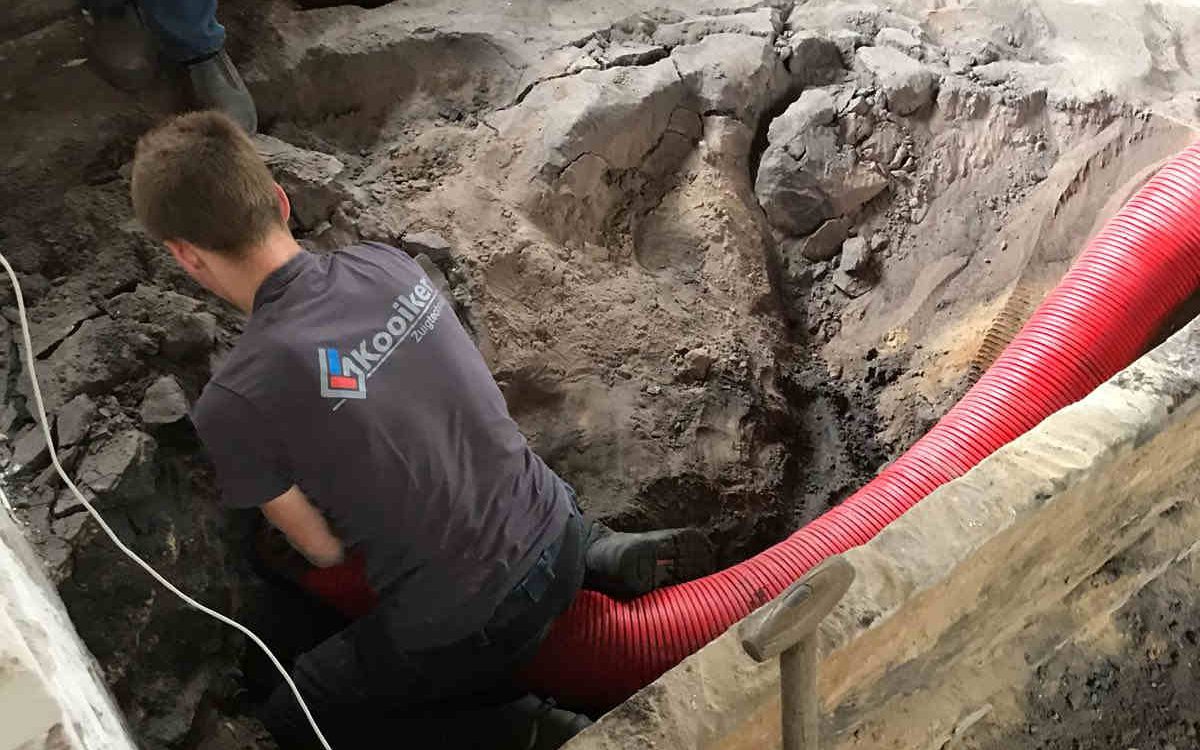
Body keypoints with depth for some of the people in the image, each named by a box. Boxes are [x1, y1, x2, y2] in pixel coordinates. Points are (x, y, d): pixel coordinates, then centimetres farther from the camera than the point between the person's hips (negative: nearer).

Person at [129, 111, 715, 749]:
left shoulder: (232, 406, -21)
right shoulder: (388, 264, -5)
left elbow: (325, 550, -4)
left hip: (466, 630, -5)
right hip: (556, 532, 6)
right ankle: (606, 555, 16)